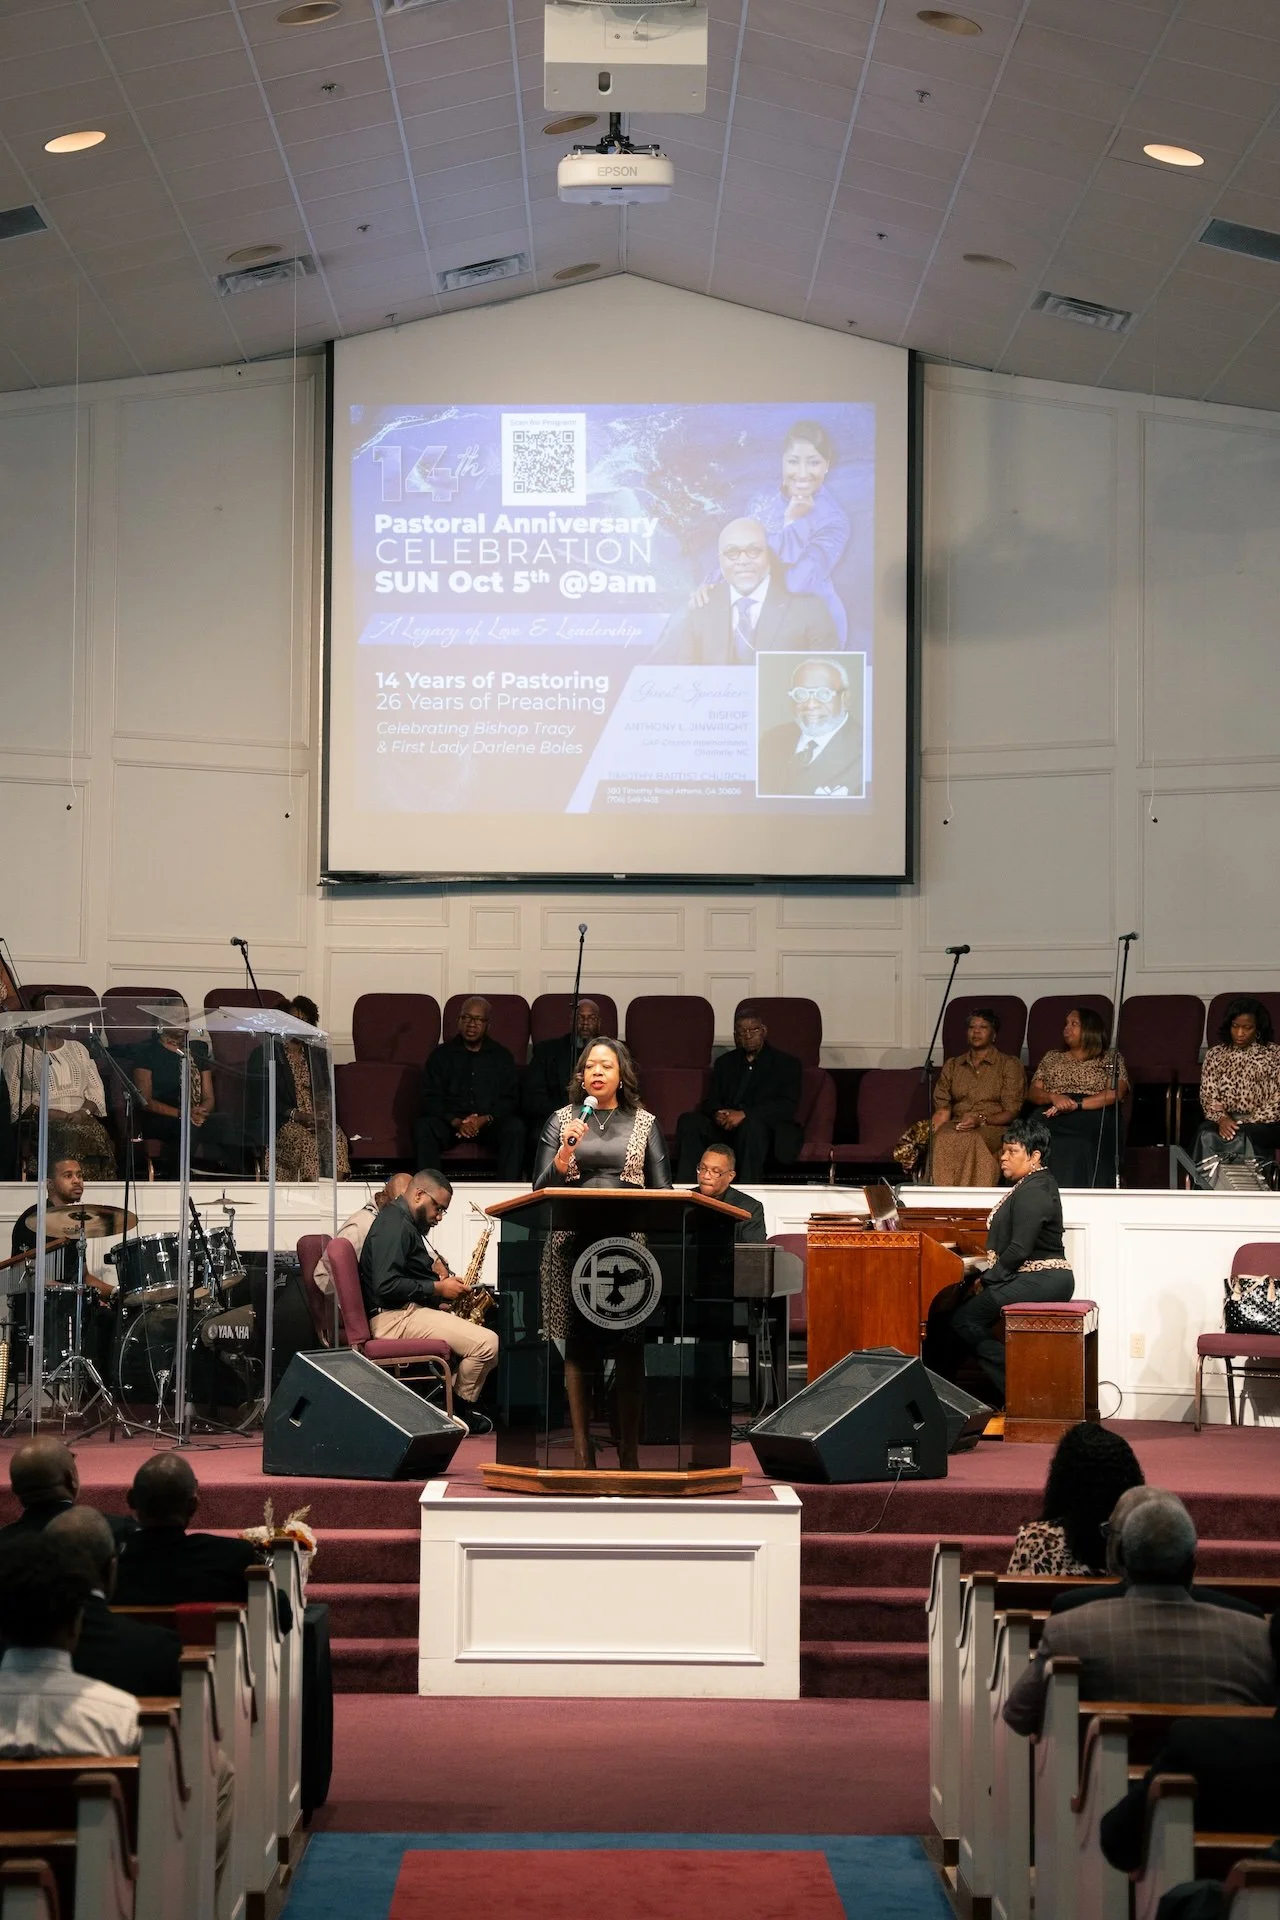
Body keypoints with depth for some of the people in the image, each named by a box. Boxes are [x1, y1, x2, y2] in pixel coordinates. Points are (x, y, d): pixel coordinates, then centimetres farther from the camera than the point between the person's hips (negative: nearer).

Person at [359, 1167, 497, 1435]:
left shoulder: (405, 1222, 19)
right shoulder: (394, 1225, -15)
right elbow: (387, 1286, -24)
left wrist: (433, 1264, 10)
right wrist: (438, 1288, -16)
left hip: (410, 1310, 12)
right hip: (395, 1317, -12)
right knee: (487, 1342, -23)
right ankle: (459, 1409, -2)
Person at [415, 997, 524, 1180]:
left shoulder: (501, 1056, 14)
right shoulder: (442, 1054, 11)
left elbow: (510, 1098, 6)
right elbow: (430, 1098, 3)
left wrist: (485, 1119, -14)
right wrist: (456, 1122, -15)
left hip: (490, 1122, 0)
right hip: (450, 1121, 0)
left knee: (515, 1128, -30)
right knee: (424, 1127, -31)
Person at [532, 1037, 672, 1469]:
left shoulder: (644, 1124, 11)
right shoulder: (563, 1121, 10)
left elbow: (662, 1190, 9)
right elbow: (541, 1189, 6)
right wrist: (565, 1152, -11)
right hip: (574, 1243, 0)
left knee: (630, 1350, -2)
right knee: (578, 1349, 0)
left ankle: (629, 1450, 5)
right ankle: (582, 1448, 6)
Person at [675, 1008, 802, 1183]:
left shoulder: (786, 1063, 9)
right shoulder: (725, 1062, 24)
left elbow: (787, 1106, -5)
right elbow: (711, 1100, 18)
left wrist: (745, 1115, -18)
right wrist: (717, 1114, -10)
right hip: (725, 1128, 4)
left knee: (752, 1124, -39)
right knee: (689, 1121, -22)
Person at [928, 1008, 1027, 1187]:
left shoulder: (1009, 1065, 9)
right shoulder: (952, 1065, 22)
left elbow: (1011, 1112, 1)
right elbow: (942, 1110, 13)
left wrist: (981, 1119, -18)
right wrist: (930, 1135, -8)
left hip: (994, 1127, -3)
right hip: (957, 1126, 3)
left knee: (966, 1140, -38)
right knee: (943, 1139, -35)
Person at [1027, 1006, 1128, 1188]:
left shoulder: (1110, 1058, 15)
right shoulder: (1052, 1058, 26)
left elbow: (1116, 1093, -1)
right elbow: (1032, 1093, 16)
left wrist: (1076, 1104, -10)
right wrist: (1054, 1098, -6)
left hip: (1094, 1117, -2)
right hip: (1053, 1122, 2)